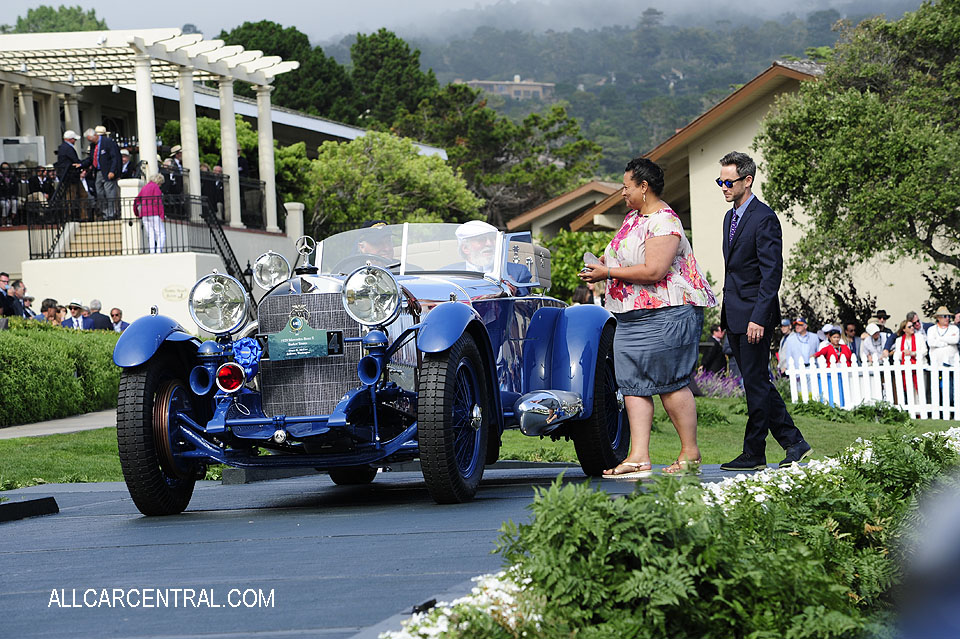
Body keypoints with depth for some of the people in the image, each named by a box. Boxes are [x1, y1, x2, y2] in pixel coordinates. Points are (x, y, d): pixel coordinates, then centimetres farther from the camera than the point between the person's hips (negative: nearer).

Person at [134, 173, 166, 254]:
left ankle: (151, 253, -5)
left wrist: (137, 213, 31)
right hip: (154, 214, -7)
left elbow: (136, 201, 22)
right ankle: (159, 251, -21)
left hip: (144, 215, 7)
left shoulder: (144, 187, 20)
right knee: (161, 234, -7)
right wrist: (161, 215, -12)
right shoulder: (155, 187, -3)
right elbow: (158, 201, -12)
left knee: (150, 235, 6)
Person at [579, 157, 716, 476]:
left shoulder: (664, 222, -15)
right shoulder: (633, 217, 17)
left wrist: (608, 272, -18)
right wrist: (604, 265, 9)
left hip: (666, 314, -10)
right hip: (632, 317, 10)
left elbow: (653, 271, -24)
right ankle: (639, 457, -6)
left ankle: (690, 452, 8)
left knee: (670, 382, -4)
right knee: (633, 383, 0)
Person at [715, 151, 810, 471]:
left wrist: (758, 317, -22)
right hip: (734, 316, 9)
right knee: (756, 384, 10)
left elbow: (771, 272, -17)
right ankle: (794, 442, 16)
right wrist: (726, 315, 17)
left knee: (756, 384, -3)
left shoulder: (764, 218, -13)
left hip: (754, 315, -9)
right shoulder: (730, 217, 16)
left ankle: (753, 453, 3)